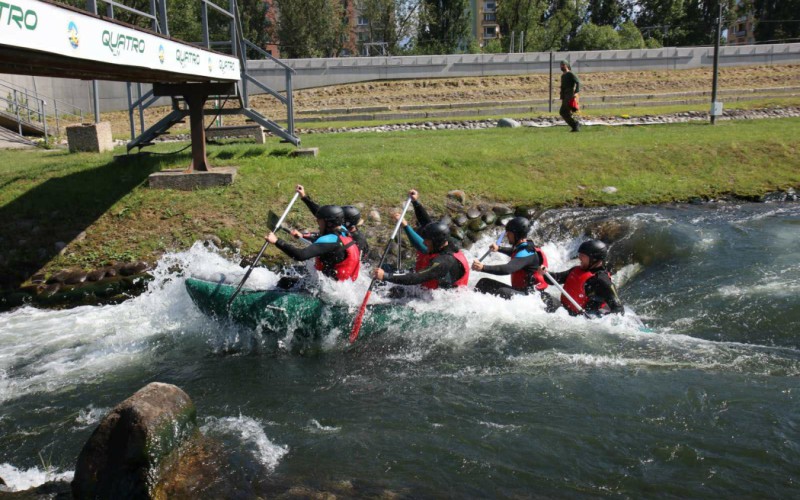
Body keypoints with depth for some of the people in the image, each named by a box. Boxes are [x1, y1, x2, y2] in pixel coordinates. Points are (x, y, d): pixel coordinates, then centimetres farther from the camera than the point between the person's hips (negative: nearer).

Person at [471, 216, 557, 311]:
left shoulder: (527, 253, -21)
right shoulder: (522, 248, 8)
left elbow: (507, 269, -37)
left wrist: (483, 268, -41)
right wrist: (499, 249, 37)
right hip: (518, 291, 10)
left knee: (502, 292, -39)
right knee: (484, 283, 8)